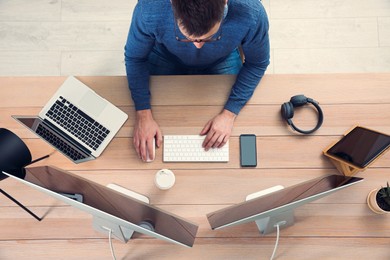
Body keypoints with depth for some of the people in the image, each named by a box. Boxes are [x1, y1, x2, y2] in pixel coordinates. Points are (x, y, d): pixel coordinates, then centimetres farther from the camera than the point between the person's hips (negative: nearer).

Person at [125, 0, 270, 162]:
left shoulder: (252, 14, -40)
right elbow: (134, 57, -20)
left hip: (221, 63, 1)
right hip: (166, 60, 0)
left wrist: (229, 113, -26)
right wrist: (143, 114, -28)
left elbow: (257, 64, -19)